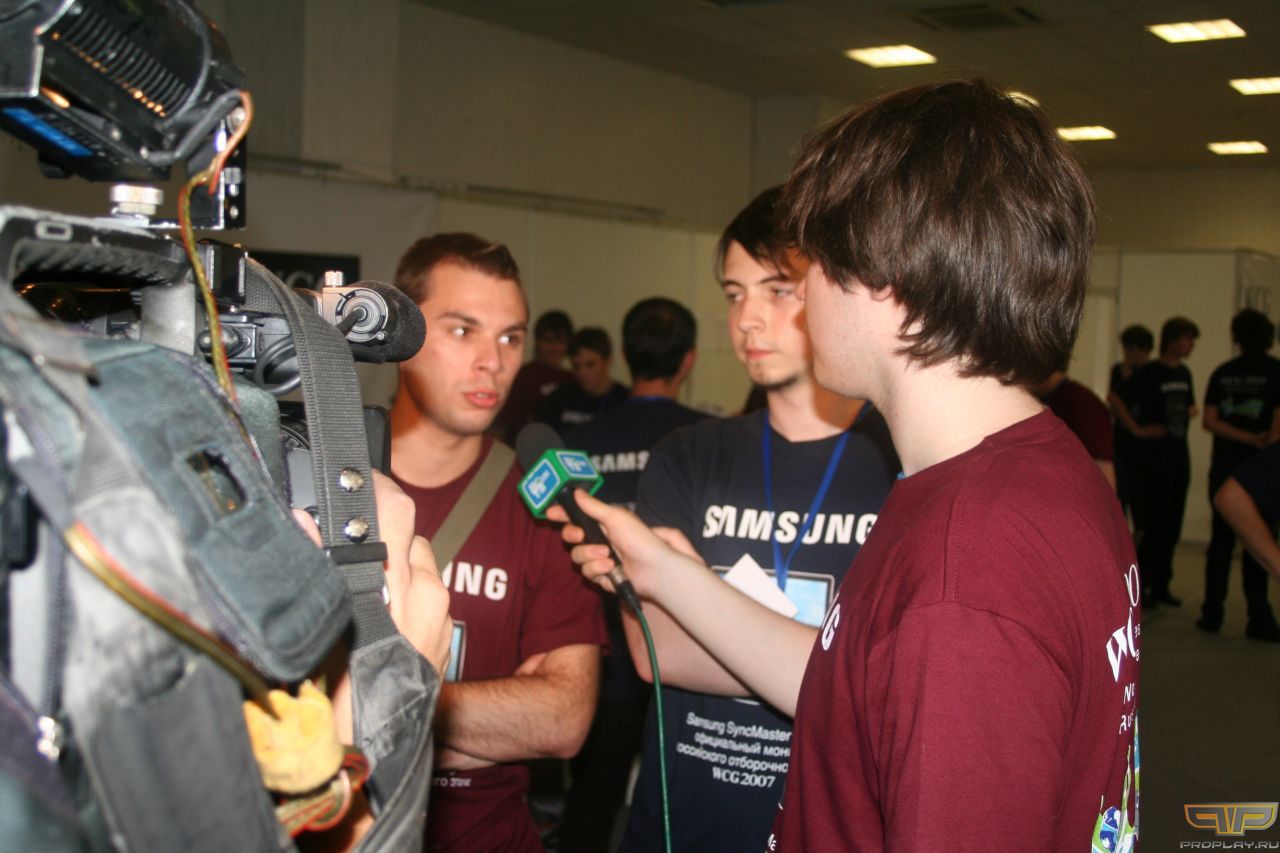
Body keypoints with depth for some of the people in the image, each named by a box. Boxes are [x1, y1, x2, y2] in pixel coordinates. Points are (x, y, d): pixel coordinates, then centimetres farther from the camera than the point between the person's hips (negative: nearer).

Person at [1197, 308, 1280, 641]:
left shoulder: (1222, 373, 6)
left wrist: (1249, 438, -7)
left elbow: (1209, 421, -3)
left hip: (1224, 467, 3)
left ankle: (1212, 614, 11)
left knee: (1221, 540, 10)